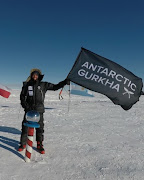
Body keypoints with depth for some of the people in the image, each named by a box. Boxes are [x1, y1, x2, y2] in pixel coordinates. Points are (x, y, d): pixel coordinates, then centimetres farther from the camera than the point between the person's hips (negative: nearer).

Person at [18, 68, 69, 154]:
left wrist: (65, 82, -6)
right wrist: (24, 105, -2)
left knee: (40, 128, 3)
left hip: (39, 110, 0)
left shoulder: (44, 85, 3)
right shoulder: (27, 85, 5)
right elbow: (22, 96, 12)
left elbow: (55, 87, 4)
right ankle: (23, 144, 22)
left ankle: (40, 145, 18)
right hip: (29, 109, 1)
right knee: (25, 127, 5)